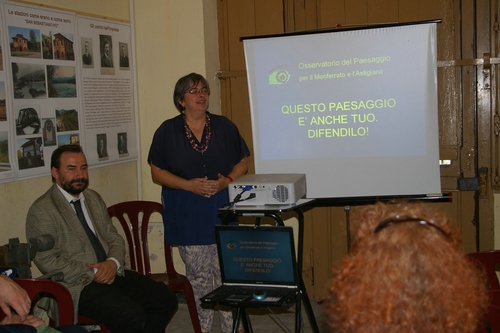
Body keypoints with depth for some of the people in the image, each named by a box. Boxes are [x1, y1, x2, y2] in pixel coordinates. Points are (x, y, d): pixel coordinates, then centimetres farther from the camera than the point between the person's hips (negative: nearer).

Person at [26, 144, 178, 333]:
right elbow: (48, 262, -14)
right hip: (78, 285, -7)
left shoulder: (94, 198, 16)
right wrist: (92, 274, -16)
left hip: (111, 273, 7)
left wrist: (113, 262, -6)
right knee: (134, 318, -27)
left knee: (166, 300, -8)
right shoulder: (41, 211, -7)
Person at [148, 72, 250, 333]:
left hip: (222, 211, 1)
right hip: (187, 214, -1)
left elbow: (242, 162, 9)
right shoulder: (167, 131, 2)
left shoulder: (224, 127, 6)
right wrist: (189, 185, -14)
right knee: (198, 276, 6)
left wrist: (228, 180, -11)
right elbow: (157, 172, 0)